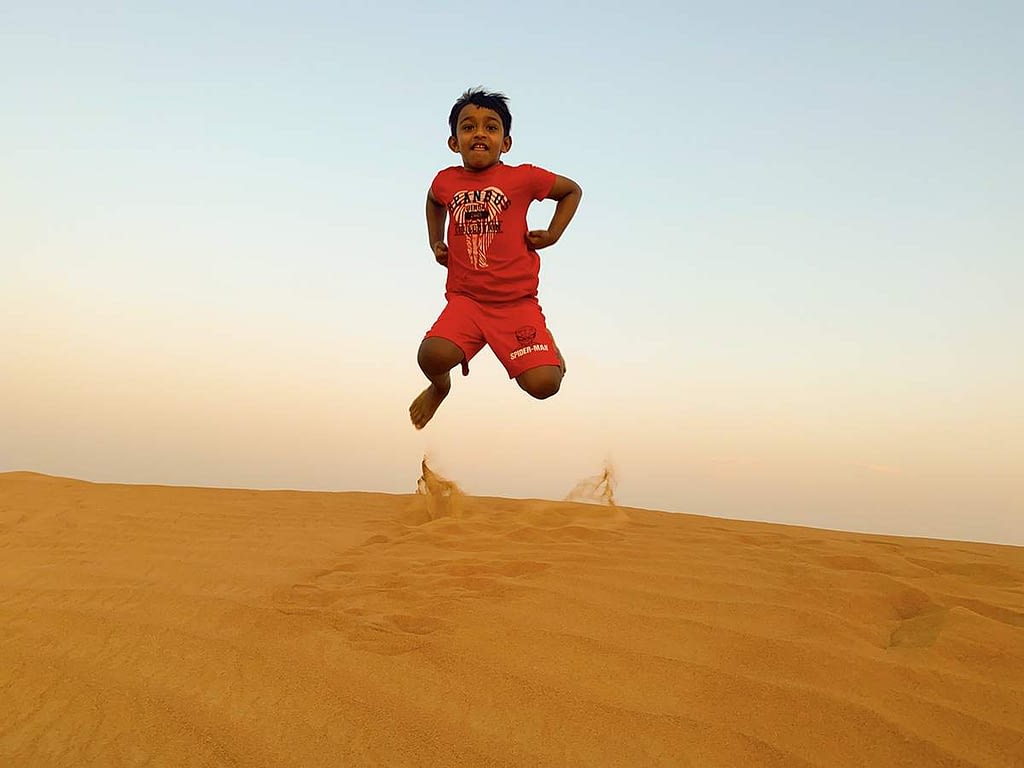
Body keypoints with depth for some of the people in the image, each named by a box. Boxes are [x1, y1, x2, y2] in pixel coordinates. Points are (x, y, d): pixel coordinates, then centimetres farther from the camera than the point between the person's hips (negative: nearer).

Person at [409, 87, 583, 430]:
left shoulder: (523, 178, -3)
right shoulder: (446, 181, 6)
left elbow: (572, 190, 15)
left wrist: (552, 234, 4)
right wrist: (435, 243, 20)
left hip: (517, 301, -2)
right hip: (465, 299, 2)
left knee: (543, 385, -14)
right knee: (432, 356, -26)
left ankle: (544, 342, 24)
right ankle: (440, 386, 13)